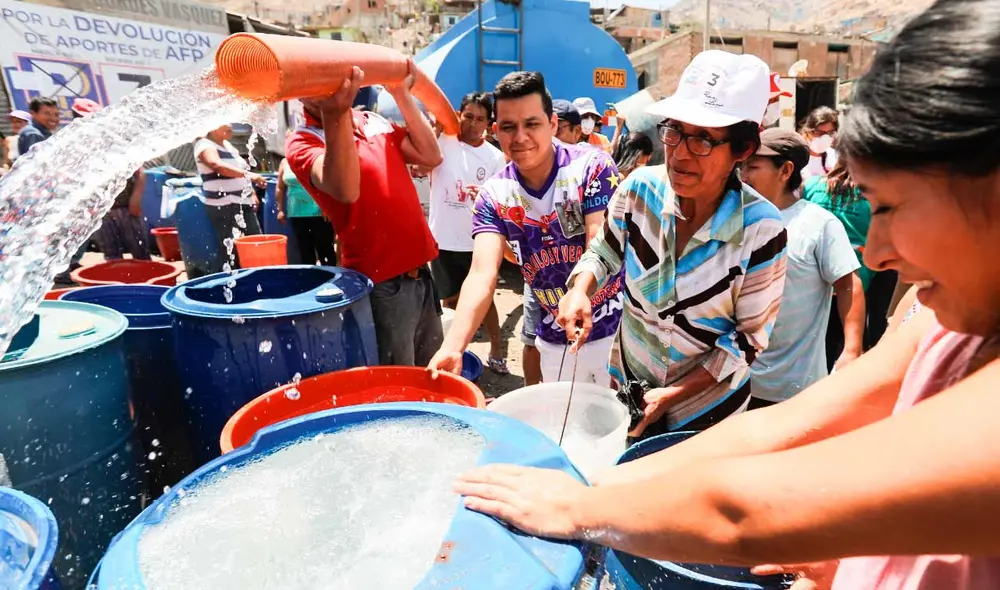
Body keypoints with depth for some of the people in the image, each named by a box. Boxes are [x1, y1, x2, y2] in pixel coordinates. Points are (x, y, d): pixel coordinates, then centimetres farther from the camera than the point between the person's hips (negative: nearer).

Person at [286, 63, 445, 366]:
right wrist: (334, 113, -37)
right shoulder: (302, 142, -8)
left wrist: (401, 94, 4)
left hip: (421, 271, 7)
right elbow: (345, 190, -28)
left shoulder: (374, 121, 12)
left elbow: (431, 156, 4)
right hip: (380, 284, -6)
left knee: (431, 376, 21)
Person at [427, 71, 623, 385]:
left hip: (616, 328, -2)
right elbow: (482, 274, -19)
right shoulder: (494, 196, -7)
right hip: (555, 340, 3)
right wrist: (452, 346, -35)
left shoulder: (592, 167, -14)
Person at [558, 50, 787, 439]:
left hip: (707, 407, -3)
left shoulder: (760, 228, -24)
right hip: (627, 386, 3)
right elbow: (603, 251, 2)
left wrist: (672, 395, -20)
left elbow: (749, 339, -15)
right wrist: (579, 291, -19)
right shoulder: (639, 189, -16)